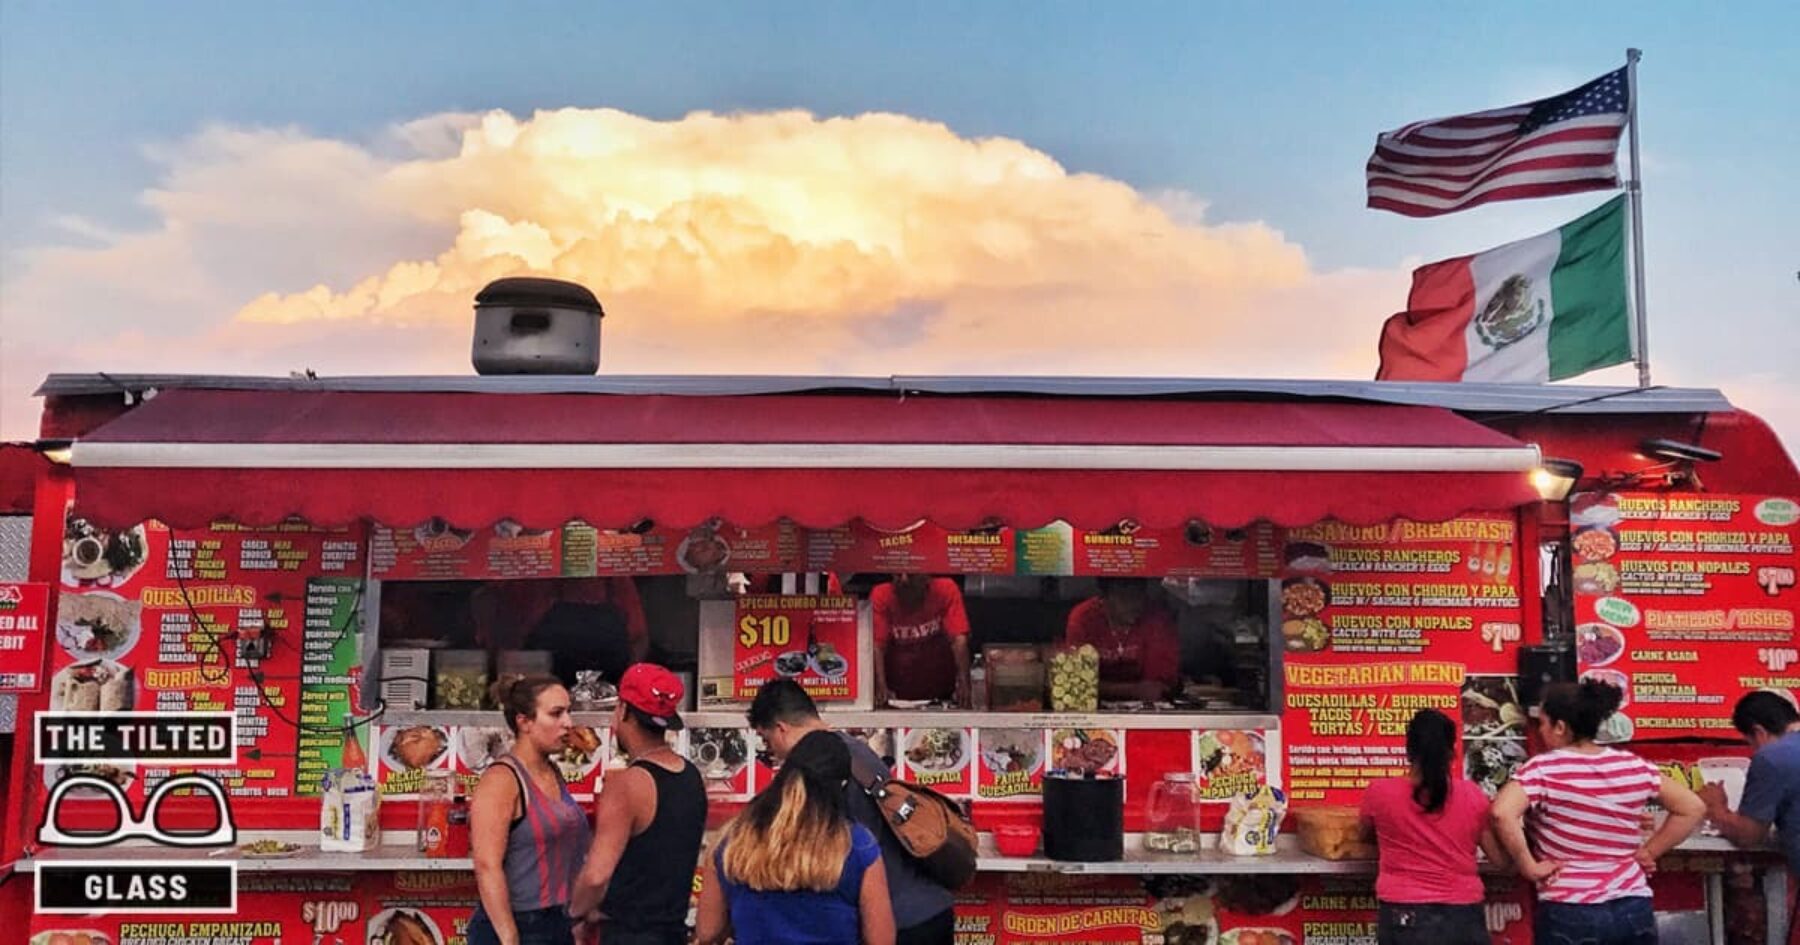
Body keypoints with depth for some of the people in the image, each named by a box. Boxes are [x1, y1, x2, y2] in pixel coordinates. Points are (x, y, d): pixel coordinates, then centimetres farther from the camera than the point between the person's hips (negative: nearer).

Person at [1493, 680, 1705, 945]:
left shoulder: (1543, 769, -11)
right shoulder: (1635, 767, 4)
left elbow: (1502, 812, -27)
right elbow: (1692, 808, 11)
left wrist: (1528, 866, -14)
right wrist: (1648, 852, 10)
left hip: (1568, 915, -4)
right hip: (1633, 910, 5)